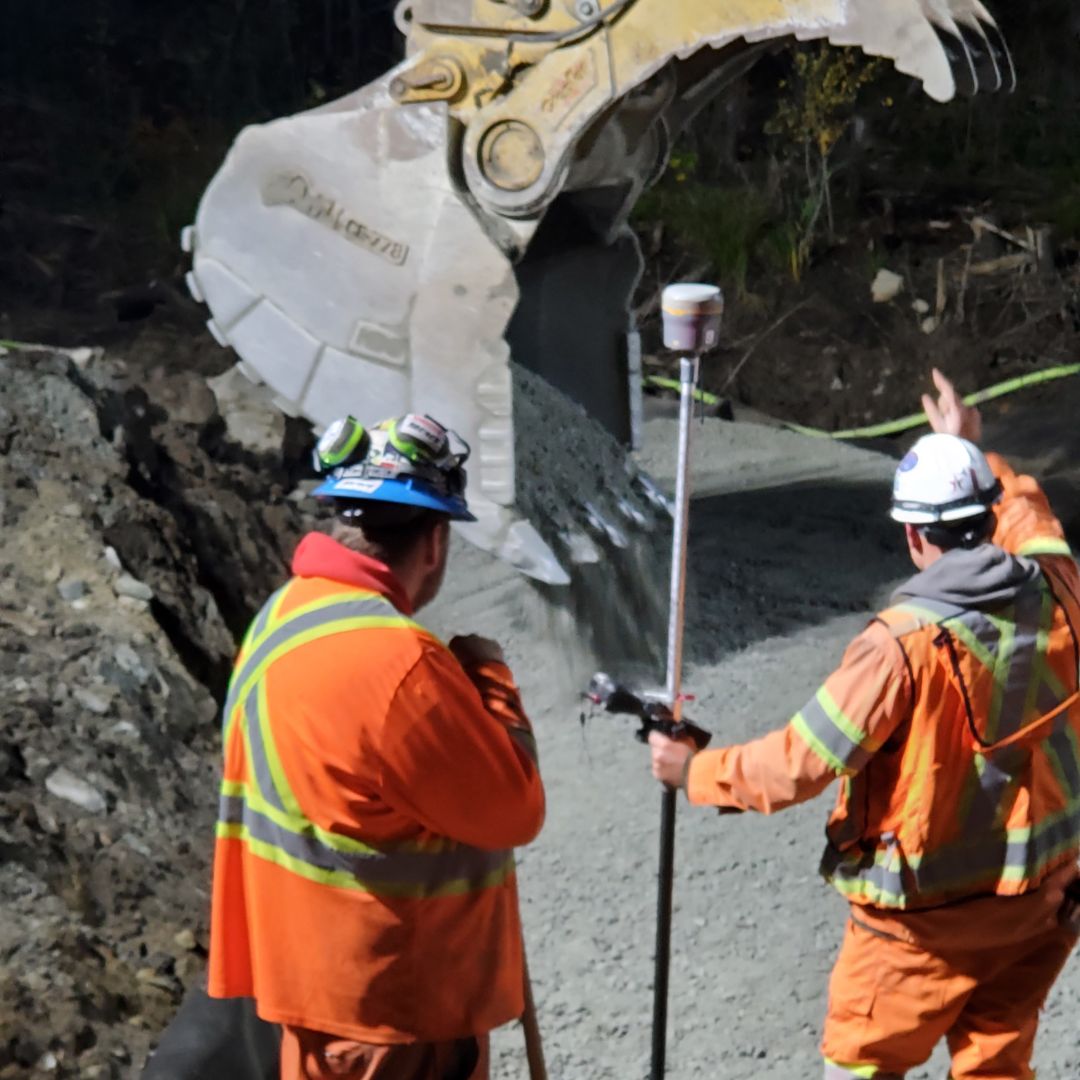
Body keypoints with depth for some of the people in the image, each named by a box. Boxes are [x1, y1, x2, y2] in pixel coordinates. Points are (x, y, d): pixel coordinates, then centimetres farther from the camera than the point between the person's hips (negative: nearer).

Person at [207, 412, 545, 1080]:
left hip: (334, 972, 9)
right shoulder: (393, 661, -27)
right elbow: (513, 812, -19)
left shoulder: (288, 615, 4)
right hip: (392, 1003, -9)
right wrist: (487, 675, -8)